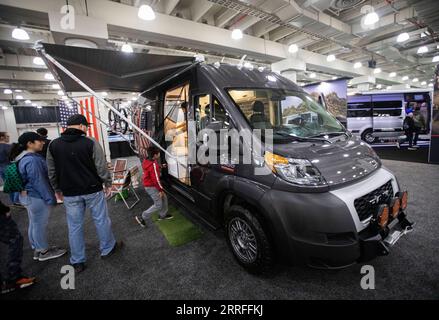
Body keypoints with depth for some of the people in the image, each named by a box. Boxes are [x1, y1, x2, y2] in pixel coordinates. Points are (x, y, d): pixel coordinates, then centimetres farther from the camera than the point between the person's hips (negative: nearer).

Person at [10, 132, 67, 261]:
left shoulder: (23, 158, 7)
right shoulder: (32, 160, -25)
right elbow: (38, 182, -24)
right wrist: (50, 198, -17)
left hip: (27, 196, 10)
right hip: (36, 197, -10)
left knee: (34, 224, 21)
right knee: (40, 225, 6)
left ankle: (37, 249, 36)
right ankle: (44, 252, 23)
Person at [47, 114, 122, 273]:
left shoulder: (53, 145, 1)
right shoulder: (90, 143, -13)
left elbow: (52, 172, 7)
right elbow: (102, 167, -12)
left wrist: (58, 189, 19)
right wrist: (108, 184, 1)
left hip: (70, 193, 4)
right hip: (92, 190, -3)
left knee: (74, 226, 13)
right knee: (101, 220, 13)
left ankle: (77, 262, 25)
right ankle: (107, 249, 30)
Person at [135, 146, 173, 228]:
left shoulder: (147, 161, 2)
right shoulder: (153, 165, -28)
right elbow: (156, 179, -26)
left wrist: (160, 166, 26)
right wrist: (160, 189, -17)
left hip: (149, 185, 10)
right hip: (151, 187, -10)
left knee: (164, 198, 19)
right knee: (158, 205, -1)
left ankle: (163, 215, 34)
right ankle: (142, 218, 9)